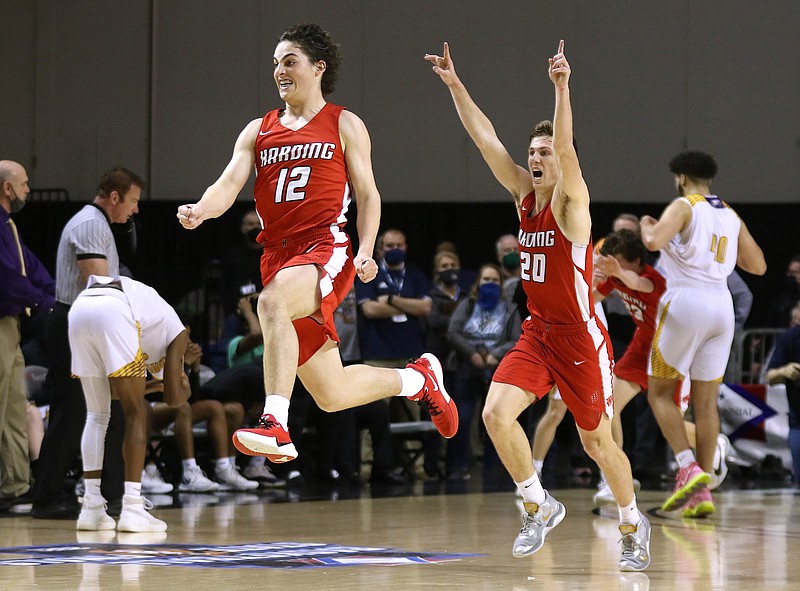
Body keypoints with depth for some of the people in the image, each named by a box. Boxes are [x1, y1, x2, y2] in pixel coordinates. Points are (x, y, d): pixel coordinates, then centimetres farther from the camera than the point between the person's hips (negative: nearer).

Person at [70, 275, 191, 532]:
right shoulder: (178, 332, 27)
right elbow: (173, 397, 20)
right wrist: (185, 387, 40)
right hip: (113, 314, -6)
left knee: (96, 414, 19)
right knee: (136, 414, 6)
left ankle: (91, 508, 15)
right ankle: (132, 509, -2)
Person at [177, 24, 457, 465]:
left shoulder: (344, 126, 8)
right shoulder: (258, 132, 17)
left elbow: (367, 194, 7)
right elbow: (229, 184, 4)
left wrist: (365, 252, -9)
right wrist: (200, 210, -19)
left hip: (326, 250, -5)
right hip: (279, 255, 5)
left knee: (273, 301, -39)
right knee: (331, 394, 5)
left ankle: (275, 424, -45)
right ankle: (418, 379, 32)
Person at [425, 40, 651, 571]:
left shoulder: (570, 202, -11)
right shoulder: (525, 194, 5)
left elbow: (567, 149, -30)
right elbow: (486, 139, 2)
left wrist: (563, 89, -42)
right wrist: (455, 84, -4)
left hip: (581, 338, -5)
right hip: (538, 333, 6)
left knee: (597, 443, 5)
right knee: (496, 413, -16)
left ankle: (633, 524, 29)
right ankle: (540, 506, 2)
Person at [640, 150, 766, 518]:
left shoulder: (684, 207, -3)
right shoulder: (731, 216, 15)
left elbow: (654, 242, -20)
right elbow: (758, 266, 18)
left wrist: (646, 225, 2)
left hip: (685, 303, -6)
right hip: (722, 306, 6)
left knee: (659, 392, 6)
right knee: (706, 401, 7)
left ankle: (688, 468, -13)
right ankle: (702, 493, 1)